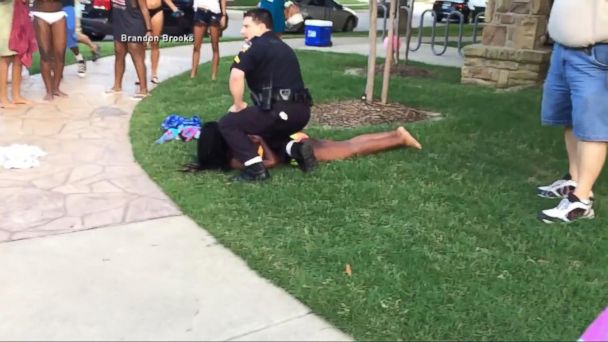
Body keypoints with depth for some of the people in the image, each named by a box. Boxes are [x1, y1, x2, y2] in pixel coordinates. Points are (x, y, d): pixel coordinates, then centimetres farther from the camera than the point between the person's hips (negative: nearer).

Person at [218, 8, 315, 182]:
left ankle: (255, 168, -7)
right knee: (268, 129, 36)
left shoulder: (255, 45, 1)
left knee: (227, 123, 6)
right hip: (301, 112, 8)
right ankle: (295, 148, 9)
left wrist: (238, 106, -1)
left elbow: (236, 76, -16)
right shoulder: (283, 47, 27)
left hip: (280, 111, -8)